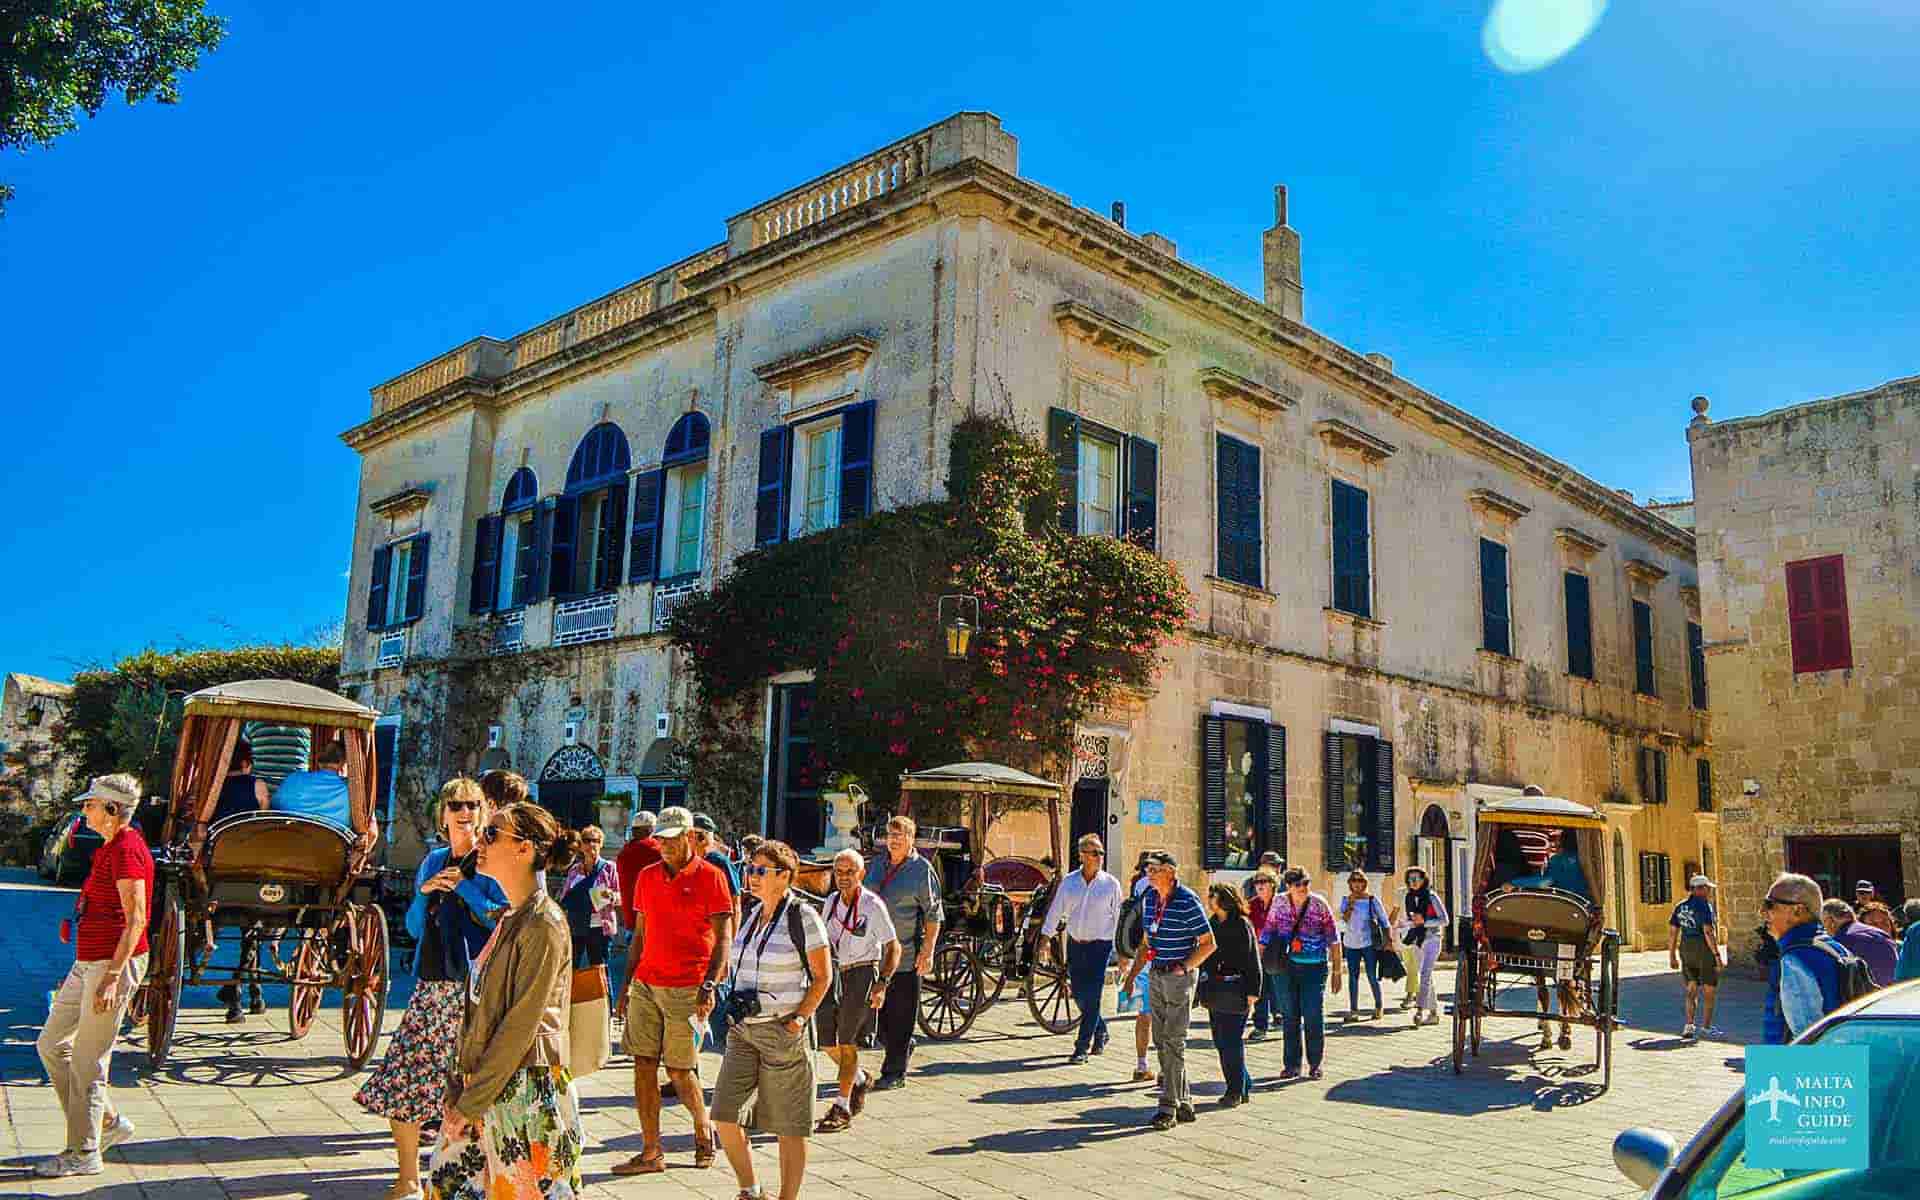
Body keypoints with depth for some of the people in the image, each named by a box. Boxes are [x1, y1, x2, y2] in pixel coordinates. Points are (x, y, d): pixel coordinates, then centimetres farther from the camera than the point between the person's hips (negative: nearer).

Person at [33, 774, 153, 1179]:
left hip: (116, 962, -10)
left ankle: (84, 1153, 12)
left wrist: (112, 976, -23)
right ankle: (108, 1122, 24)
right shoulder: (111, 848, 14)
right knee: (51, 1044, 15)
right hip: (87, 962, 10)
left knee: (87, 1061, -1)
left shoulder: (126, 850, -17)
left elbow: (136, 921, -21)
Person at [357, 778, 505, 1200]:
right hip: (432, 986, 6)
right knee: (401, 1076, 4)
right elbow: (413, 928, 17)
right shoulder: (433, 861, 14)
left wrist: (464, 885, -15)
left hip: (475, 990, -5)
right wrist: (424, 893, -2)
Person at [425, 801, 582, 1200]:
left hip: (526, 1088, -8)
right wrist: (460, 1082, 8)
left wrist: (472, 1100, -14)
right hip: (483, 1085, 8)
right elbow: (477, 1010, 15)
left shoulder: (544, 924, -16)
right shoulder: (509, 918, 12)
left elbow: (520, 1025, -17)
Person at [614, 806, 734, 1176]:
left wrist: (710, 985, -17)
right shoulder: (647, 876, 11)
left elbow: (723, 937, -7)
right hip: (646, 984, 5)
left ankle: (703, 1128, 25)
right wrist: (628, 982, 14)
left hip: (686, 988, -5)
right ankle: (651, 1153, 11)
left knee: (679, 1070, 0)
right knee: (643, 1066, 3)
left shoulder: (710, 876, -5)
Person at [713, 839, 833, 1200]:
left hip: (784, 1031, -6)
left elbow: (823, 976, -8)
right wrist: (736, 1009, 12)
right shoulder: (755, 913, 10)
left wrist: (800, 1018, -15)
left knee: (789, 1126, 4)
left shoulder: (802, 916, -10)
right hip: (744, 1029, 7)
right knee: (724, 1115, 2)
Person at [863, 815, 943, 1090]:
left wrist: (928, 951, -13)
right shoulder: (876, 864, 11)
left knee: (900, 1016, 0)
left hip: (906, 955, -6)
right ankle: (904, 1047, 35)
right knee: (876, 1010, 11)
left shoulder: (921, 869, -6)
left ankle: (895, 1073, 11)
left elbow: (934, 914, -7)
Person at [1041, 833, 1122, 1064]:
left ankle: (1082, 1048, 1)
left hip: (1100, 945, -3)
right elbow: (1055, 910, 4)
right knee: (1078, 994, 10)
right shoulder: (1068, 882, 2)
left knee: (1092, 997, -7)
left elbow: (1118, 917, 0)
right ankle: (1100, 1031, 35)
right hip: (1075, 944, 3)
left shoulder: (1111, 884, -4)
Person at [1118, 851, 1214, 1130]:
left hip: (1181, 976, -8)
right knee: (1161, 1041, 10)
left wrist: (1183, 967, -17)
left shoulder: (1187, 901, -15)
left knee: (1174, 1042, -6)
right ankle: (1184, 1103, 21)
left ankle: (1169, 1107, 0)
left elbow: (1208, 943, -11)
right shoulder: (1148, 898, 7)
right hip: (1156, 975, 8)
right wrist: (1132, 974, 13)